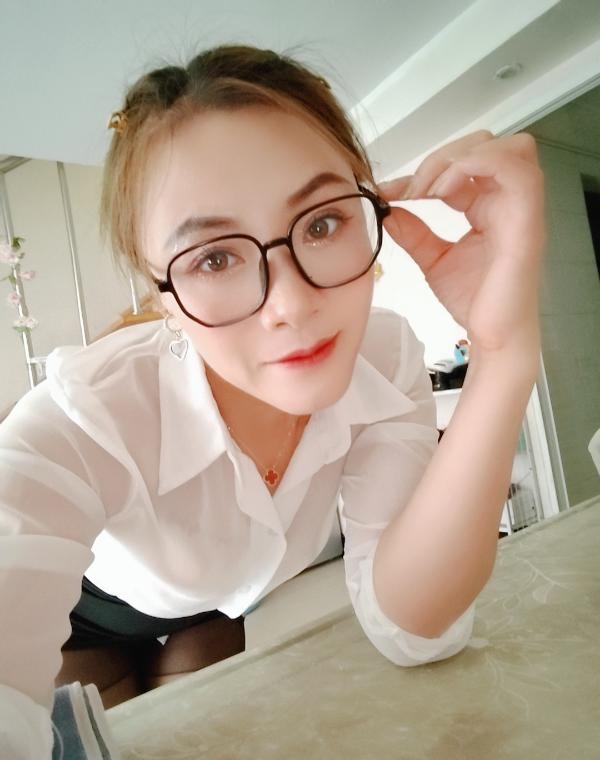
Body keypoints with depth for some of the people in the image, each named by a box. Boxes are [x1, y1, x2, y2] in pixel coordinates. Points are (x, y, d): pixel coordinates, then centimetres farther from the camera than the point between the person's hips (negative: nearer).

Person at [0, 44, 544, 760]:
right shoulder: (87, 418, -38)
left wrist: (503, 356, -44)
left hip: (240, 610, 2)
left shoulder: (387, 356, -27)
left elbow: (410, 629, -32)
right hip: (96, 623, -1)